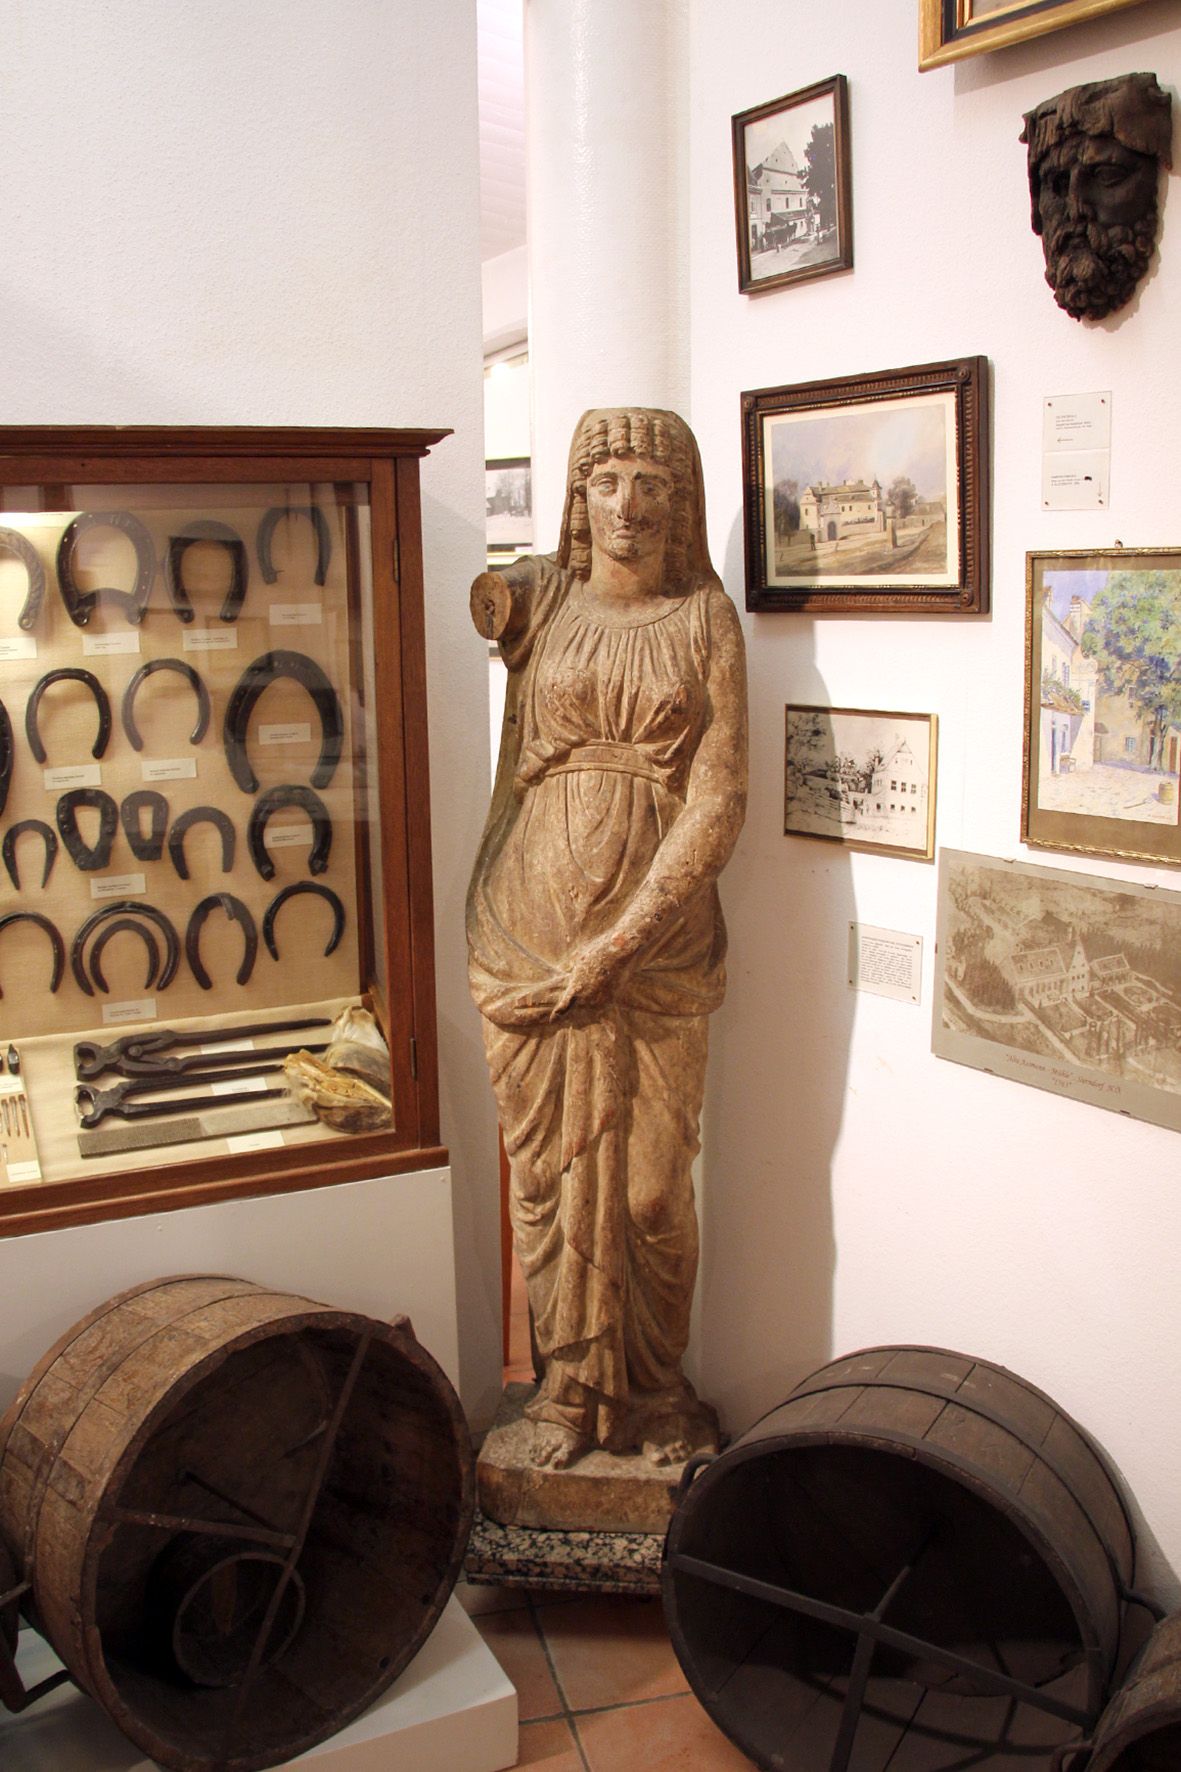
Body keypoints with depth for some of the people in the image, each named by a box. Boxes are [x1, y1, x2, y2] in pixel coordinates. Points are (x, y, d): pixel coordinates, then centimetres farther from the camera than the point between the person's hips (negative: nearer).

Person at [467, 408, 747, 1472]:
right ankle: (573, 1383, 30)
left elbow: (717, 804, -5)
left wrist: (616, 943, -12)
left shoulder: (705, 618, 2)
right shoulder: (533, 599, 6)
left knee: (653, 1178, 6)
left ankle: (656, 1390, 29)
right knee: (551, 1165, 9)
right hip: (532, 927, 1)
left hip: (660, 934, 0)